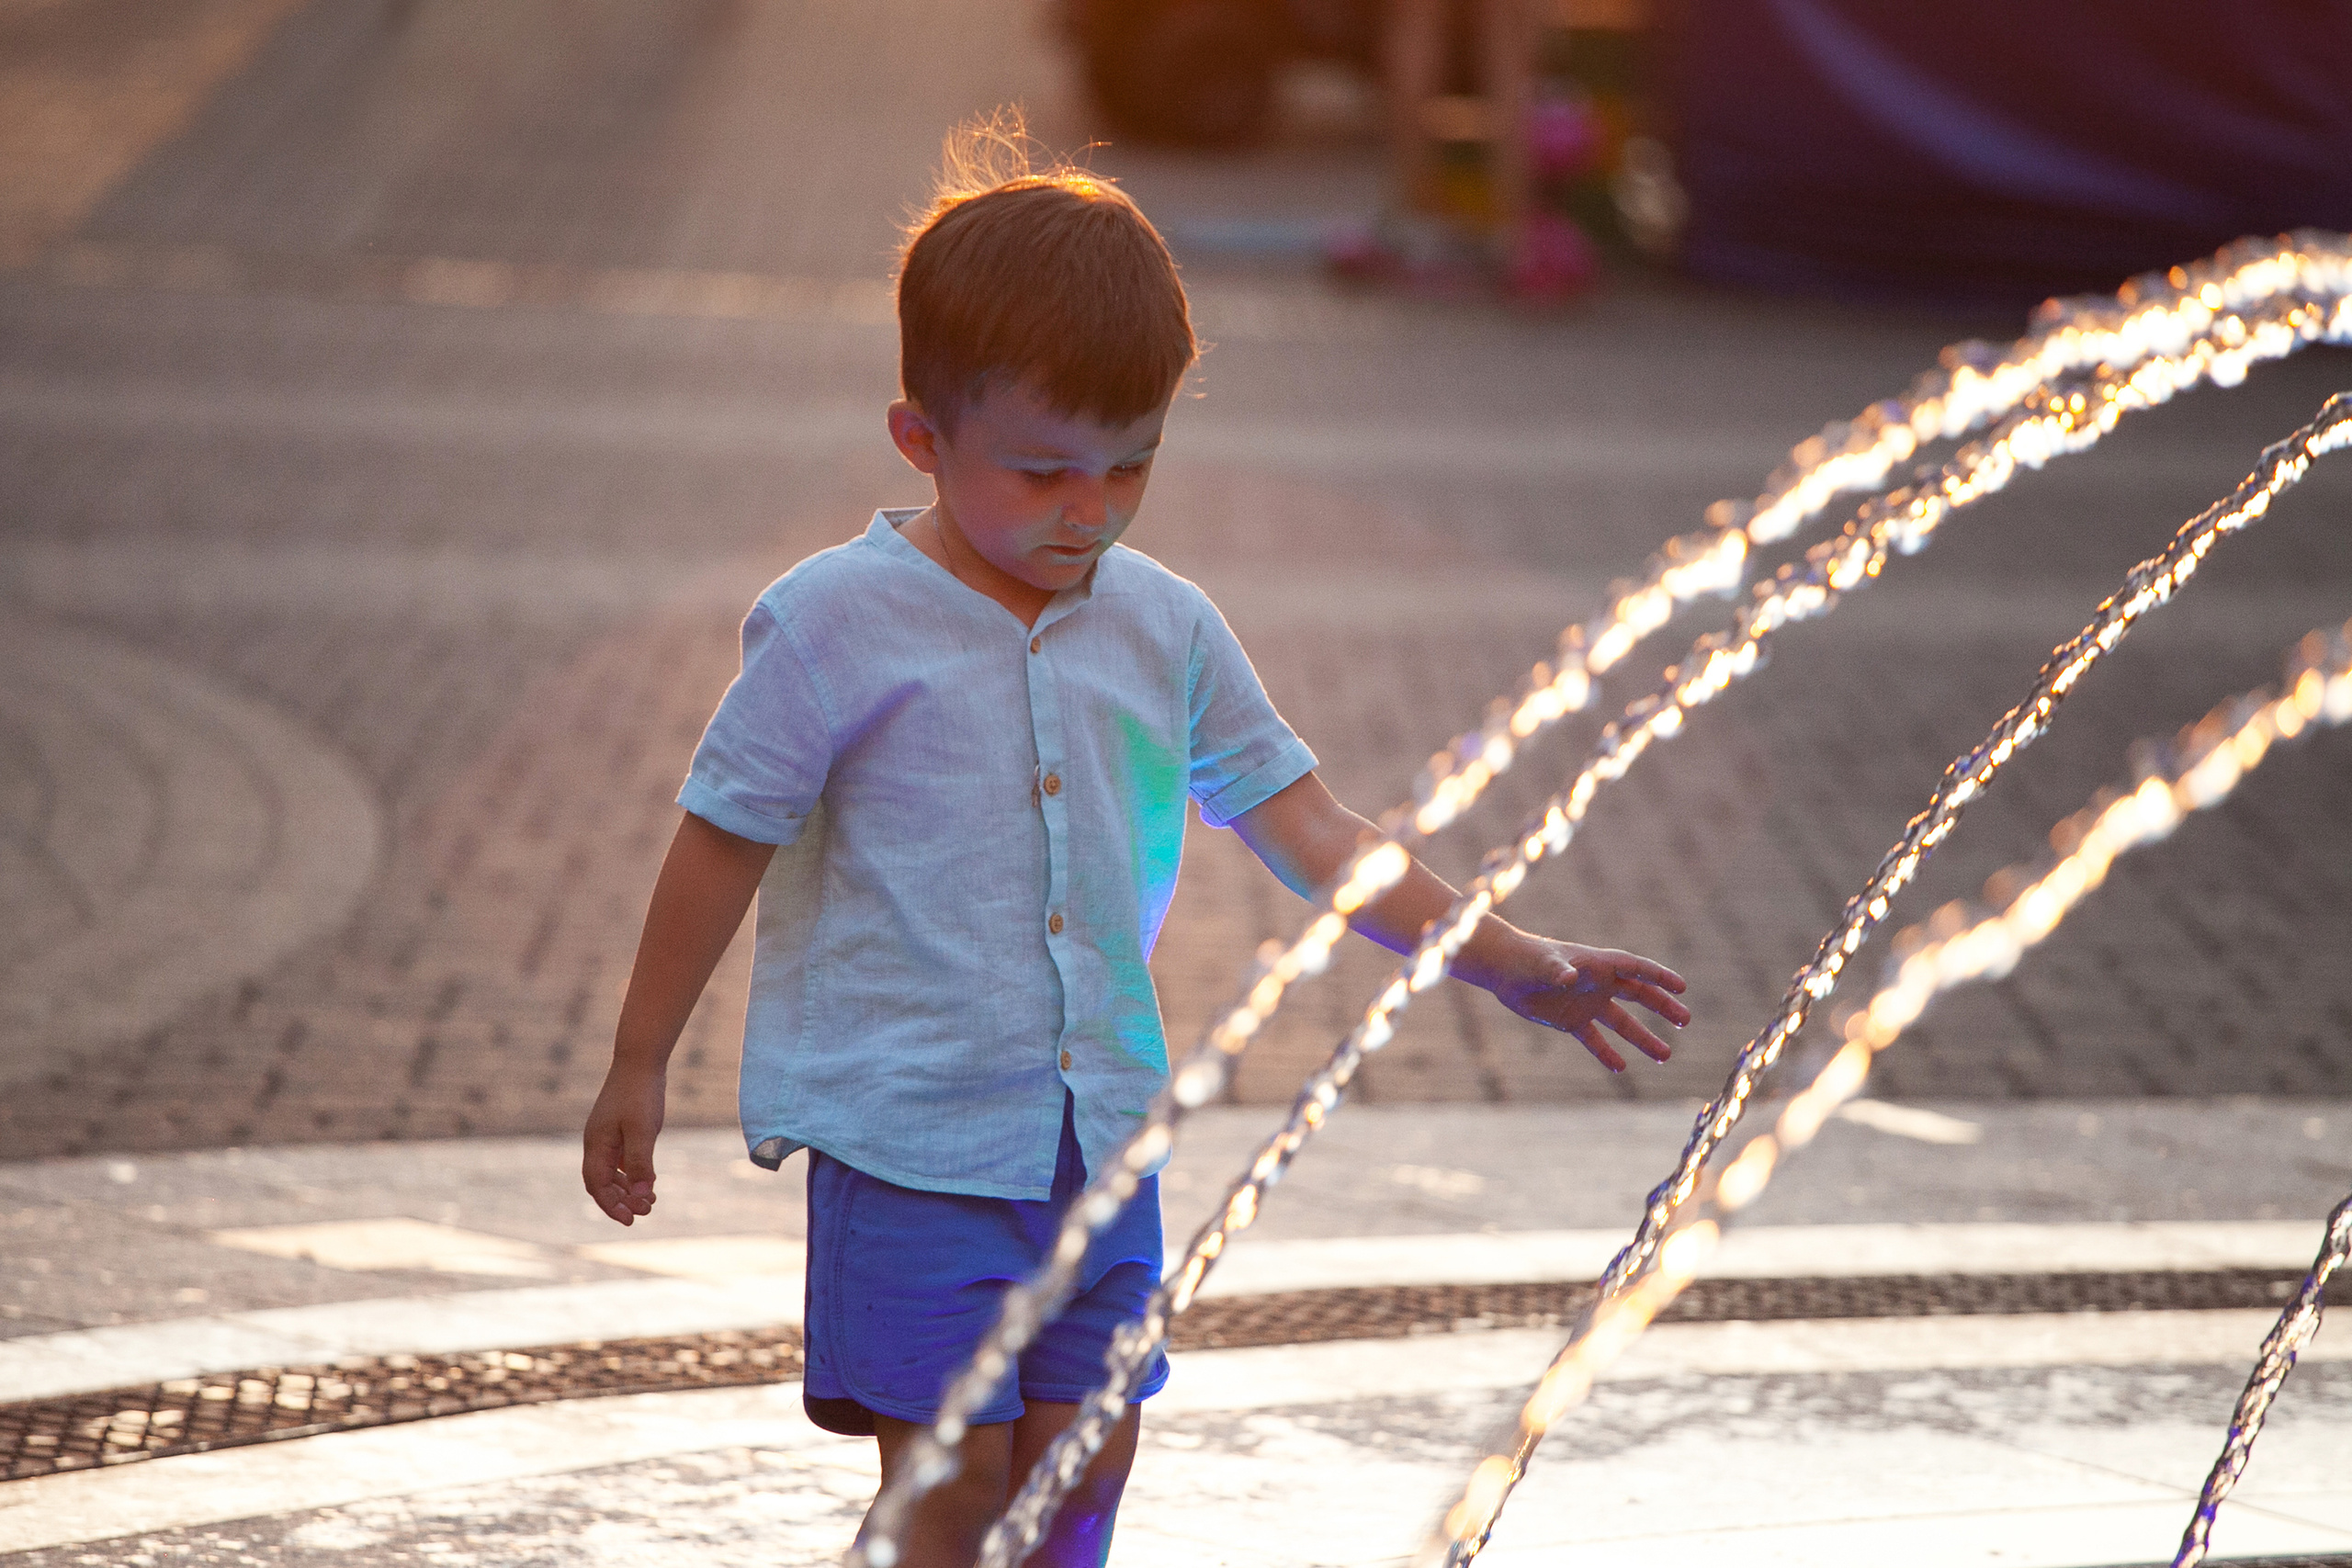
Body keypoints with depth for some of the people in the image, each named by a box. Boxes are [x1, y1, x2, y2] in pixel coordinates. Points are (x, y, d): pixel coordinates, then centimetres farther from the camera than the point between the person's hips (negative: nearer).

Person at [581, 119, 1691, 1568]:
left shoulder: (1163, 627, 4)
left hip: (1103, 1124, 5)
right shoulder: (841, 627, -11)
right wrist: (638, 1070, 2)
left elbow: (1301, 822, 7)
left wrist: (1499, 958, -1)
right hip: (911, 1123, -5)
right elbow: (723, 844, -3)